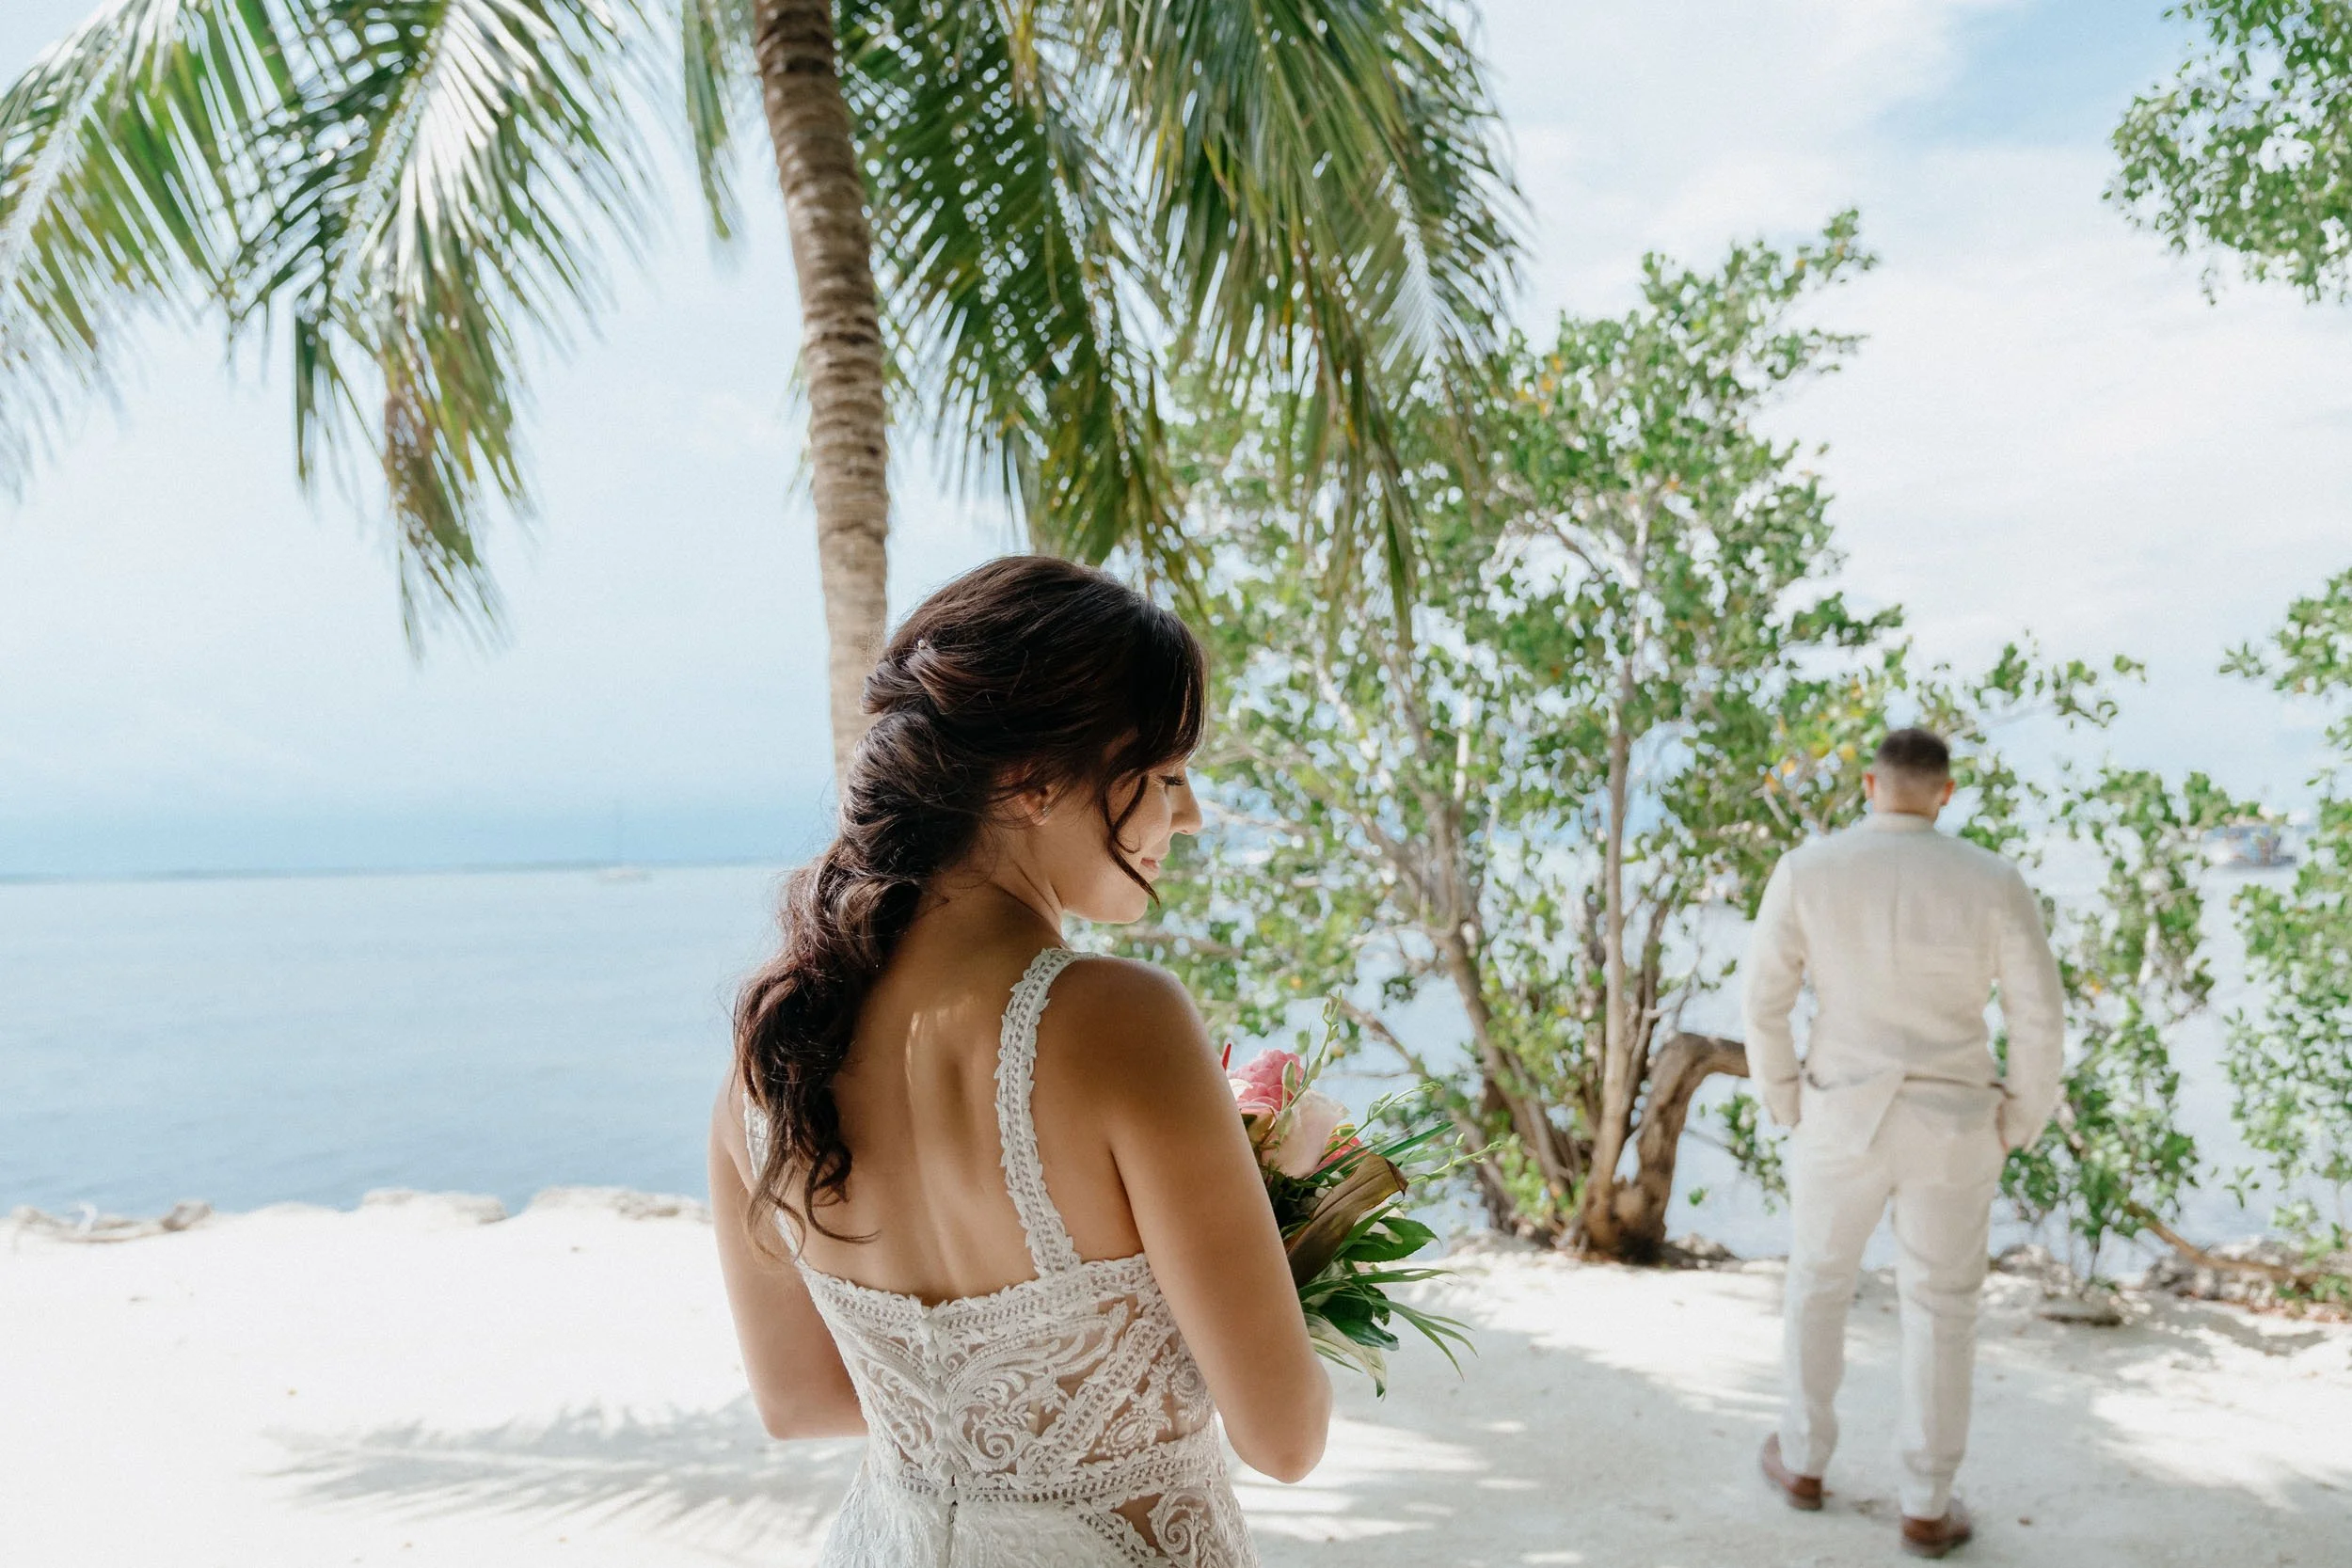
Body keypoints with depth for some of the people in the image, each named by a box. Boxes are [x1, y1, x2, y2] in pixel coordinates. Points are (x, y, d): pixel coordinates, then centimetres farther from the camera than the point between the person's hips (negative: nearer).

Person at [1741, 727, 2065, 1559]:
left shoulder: (1806, 870, -11)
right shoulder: (1994, 881, -10)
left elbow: (1765, 1002, -9)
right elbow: (2040, 1022, -7)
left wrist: (1788, 1107, 6)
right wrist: (2016, 1128, 7)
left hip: (1843, 1117, 0)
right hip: (1950, 1125, 0)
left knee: (1819, 1280, 22)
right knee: (1941, 1310, 15)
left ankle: (1805, 1459, 36)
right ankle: (1925, 1508, 23)